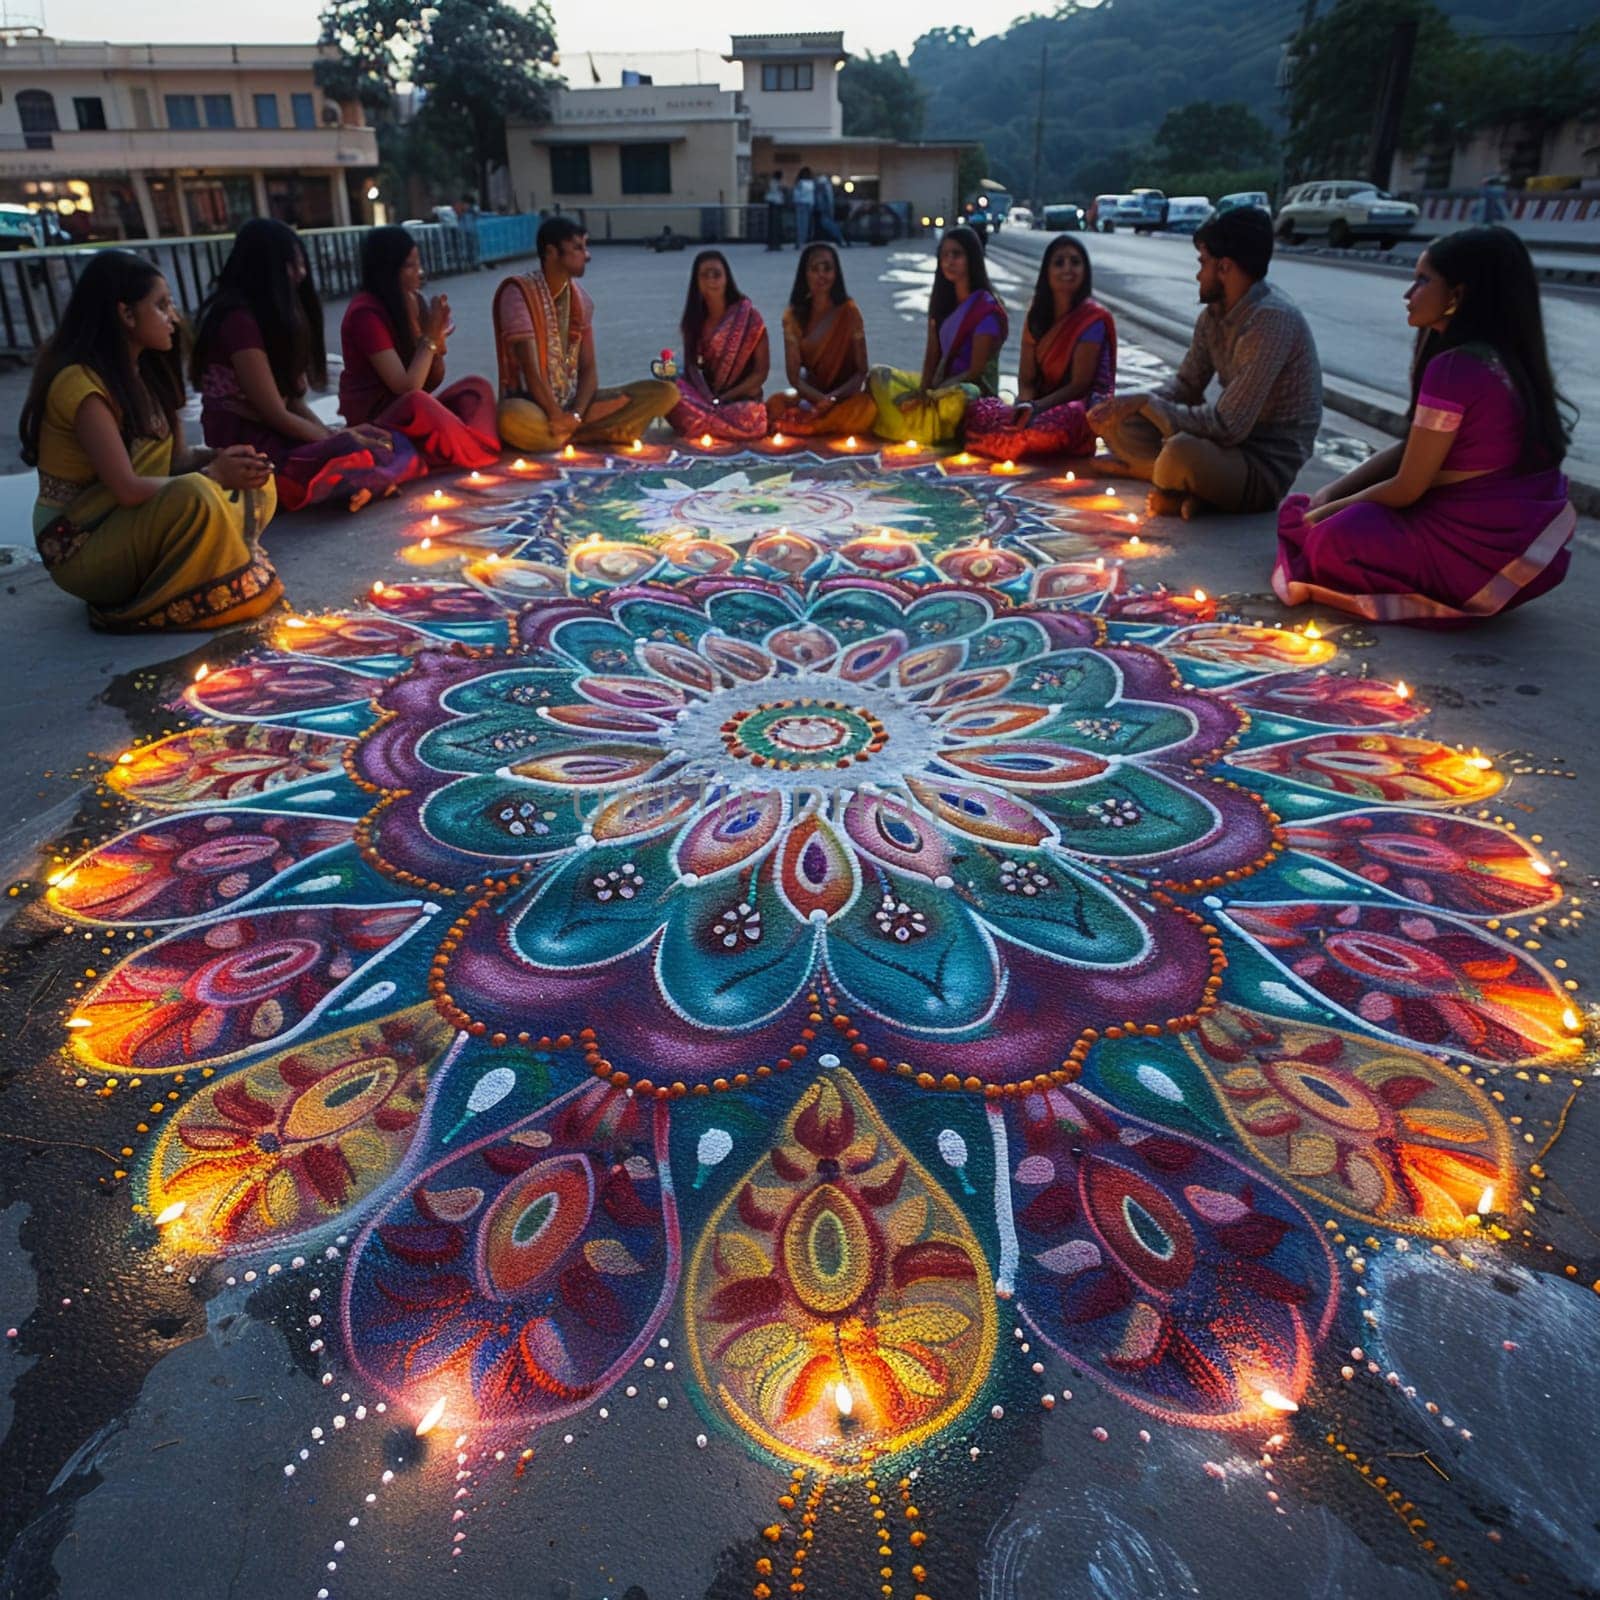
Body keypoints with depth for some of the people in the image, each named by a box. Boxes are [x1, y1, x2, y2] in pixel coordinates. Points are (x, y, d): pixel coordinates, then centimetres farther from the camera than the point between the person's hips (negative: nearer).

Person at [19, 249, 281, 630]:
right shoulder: (81, 383, -20)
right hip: (81, 548, -9)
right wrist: (212, 475, -19)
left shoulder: (146, 370, 6)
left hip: (134, 525, 9)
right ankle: (153, 608, -14)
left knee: (257, 484, 0)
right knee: (196, 495, -34)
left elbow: (176, 460, 4)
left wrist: (218, 458, -16)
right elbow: (127, 489, -26)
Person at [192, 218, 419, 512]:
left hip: (272, 437, 9)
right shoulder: (239, 319, -14)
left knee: (390, 441, -7)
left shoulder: (272, 314, 16)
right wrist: (335, 437, -6)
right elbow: (276, 414, -15)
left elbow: (293, 399, 11)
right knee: (365, 456, -31)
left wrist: (332, 433, -4)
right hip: (247, 450, -9)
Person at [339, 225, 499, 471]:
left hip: (415, 411, 8)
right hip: (372, 419, -8)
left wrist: (438, 338, -9)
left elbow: (433, 382, 7)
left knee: (476, 387, -9)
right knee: (416, 402, -38)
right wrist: (430, 339, -16)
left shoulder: (414, 302, 5)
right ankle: (474, 455, -17)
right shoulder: (366, 313, -18)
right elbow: (405, 388, -22)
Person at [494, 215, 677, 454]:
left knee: (665, 392, -10)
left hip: (573, 401, 6)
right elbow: (529, 368, -17)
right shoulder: (518, 292, -9)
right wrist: (558, 417, -26)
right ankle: (597, 434, -19)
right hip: (533, 403, -5)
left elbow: (589, 367, 2)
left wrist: (575, 415, -16)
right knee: (515, 420, -45)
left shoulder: (580, 298, 9)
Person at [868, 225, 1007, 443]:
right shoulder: (940, 300, 8)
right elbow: (932, 354, 5)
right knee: (879, 375, -4)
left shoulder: (986, 309, -12)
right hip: (942, 383, 7)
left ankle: (916, 427, -15)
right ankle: (920, 421, -17)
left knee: (959, 397, -42)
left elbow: (975, 372, -16)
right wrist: (924, 390, -15)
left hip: (974, 389, -7)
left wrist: (932, 394, -21)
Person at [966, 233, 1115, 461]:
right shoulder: (1037, 314, 9)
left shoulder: (1092, 318, -7)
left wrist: (1036, 407, -23)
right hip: (1042, 406, 4)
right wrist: (1024, 404, -17)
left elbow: (1080, 384, -12)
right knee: (978, 409, -16)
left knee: (1065, 420, -41)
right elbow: (1026, 377, 5)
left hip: (1081, 406, -4)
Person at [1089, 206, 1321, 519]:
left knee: (1182, 452, -39)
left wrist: (1146, 403, -18)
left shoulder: (1272, 319, -22)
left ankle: (1178, 491, -6)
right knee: (1119, 423, 4)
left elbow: (1226, 427, -27)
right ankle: (1189, 490, -10)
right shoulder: (1216, 311, 4)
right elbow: (1186, 386, 12)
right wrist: (1131, 402, -8)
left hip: (1267, 467, -9)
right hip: (1230, 443, 9)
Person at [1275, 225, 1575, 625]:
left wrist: (1329, 510, 0)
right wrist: (1330, 493, 6)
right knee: (1359, 515, 19)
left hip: (1486, 549, -10)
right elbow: (1409, 450, 13)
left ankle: (1445, 598, -3)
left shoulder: (1453, 367, -21)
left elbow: (1406, 488, -15)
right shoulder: (1504, 359, 10)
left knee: (1330, 541, -12)